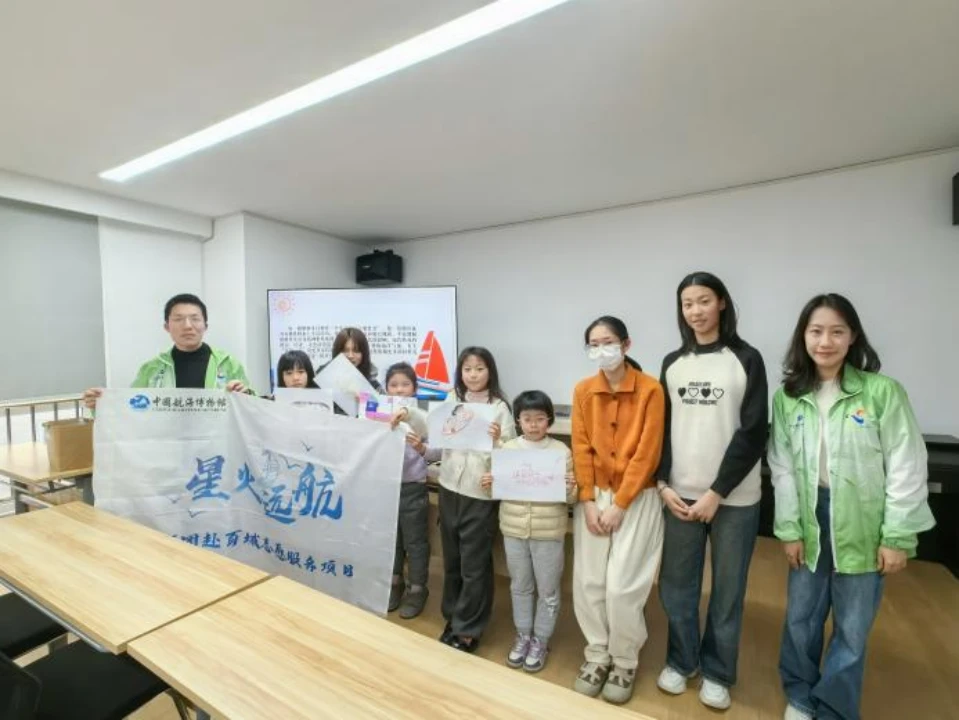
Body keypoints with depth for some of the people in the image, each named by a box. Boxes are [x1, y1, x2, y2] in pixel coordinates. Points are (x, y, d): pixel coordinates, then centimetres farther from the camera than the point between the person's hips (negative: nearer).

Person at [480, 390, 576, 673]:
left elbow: (570, 496, -3)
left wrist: (571, 488, -24)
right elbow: (498, 487, 8)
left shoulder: (562, 451, -6)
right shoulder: (507, 448, 0)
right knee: (520, 586, 19)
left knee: (548, 590, 13)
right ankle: (523, 635, 39)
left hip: (548, 532, -2)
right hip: (513, 528, 2)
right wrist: (489, 485, -13)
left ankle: (540, 640, 34)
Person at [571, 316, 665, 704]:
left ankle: (625, 663, 23)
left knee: (621, 585, -2)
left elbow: (647, 453, -12)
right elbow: (581, 448, 1)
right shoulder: (583, 390, 0)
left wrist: (619, 505, -12)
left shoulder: (650, 389, -11)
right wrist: (588, 501, -5)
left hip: (636, 498, -3)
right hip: (594, 496, 4)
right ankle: (597, 654, 28)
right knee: (588, 581, 6)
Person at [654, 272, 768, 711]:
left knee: (727, 591, 10)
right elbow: (662, 428, 7)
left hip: (734, 499, -2)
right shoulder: (673, 364, 7)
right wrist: (663, 484, -4)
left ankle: (717, 673, 31)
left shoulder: (746, 359, -2)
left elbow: (753, 434, -7)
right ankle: (680, 661, 32)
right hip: (679, 495, 3)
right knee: (676, 587, 10)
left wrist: (717, 492, -11)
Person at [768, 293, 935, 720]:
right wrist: (790, 529, -1)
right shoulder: (787, 397, -1)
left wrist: (896, 537, -8)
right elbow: (782, 468, 0)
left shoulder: (883, 392, -9)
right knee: (800, 618, 15)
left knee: (852, 630, 12)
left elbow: (907, 468, -7)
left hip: (864, 527, -2)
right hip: (811, 522, 2)